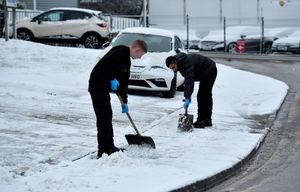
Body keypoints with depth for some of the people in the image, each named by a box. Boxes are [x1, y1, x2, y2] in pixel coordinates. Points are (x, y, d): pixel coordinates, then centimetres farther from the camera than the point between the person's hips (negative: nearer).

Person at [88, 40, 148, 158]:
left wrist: (124, 102, 21)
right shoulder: (121, 52, -13)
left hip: (103, 88, 10)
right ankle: (103, 151, -6)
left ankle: (109, 147, 26)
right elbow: (105, 64, -26)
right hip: (98, 85, -10)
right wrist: (112, 79, -18)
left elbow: (124, 81, 22)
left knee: (107, 116, 16)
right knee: (103, 118, -9)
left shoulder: (127, 61, 18)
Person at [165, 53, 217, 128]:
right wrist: (188, 95, 1)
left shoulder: (187, 63, -32)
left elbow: (189, 81, -40)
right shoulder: (181, 64, -2)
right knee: (207, 96, 16)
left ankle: (200, 121, -11)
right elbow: (188, 79, 6)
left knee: (201, 96, -13)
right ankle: (207, 120, 24)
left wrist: (187, 98, -44)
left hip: (210, 71, -10)